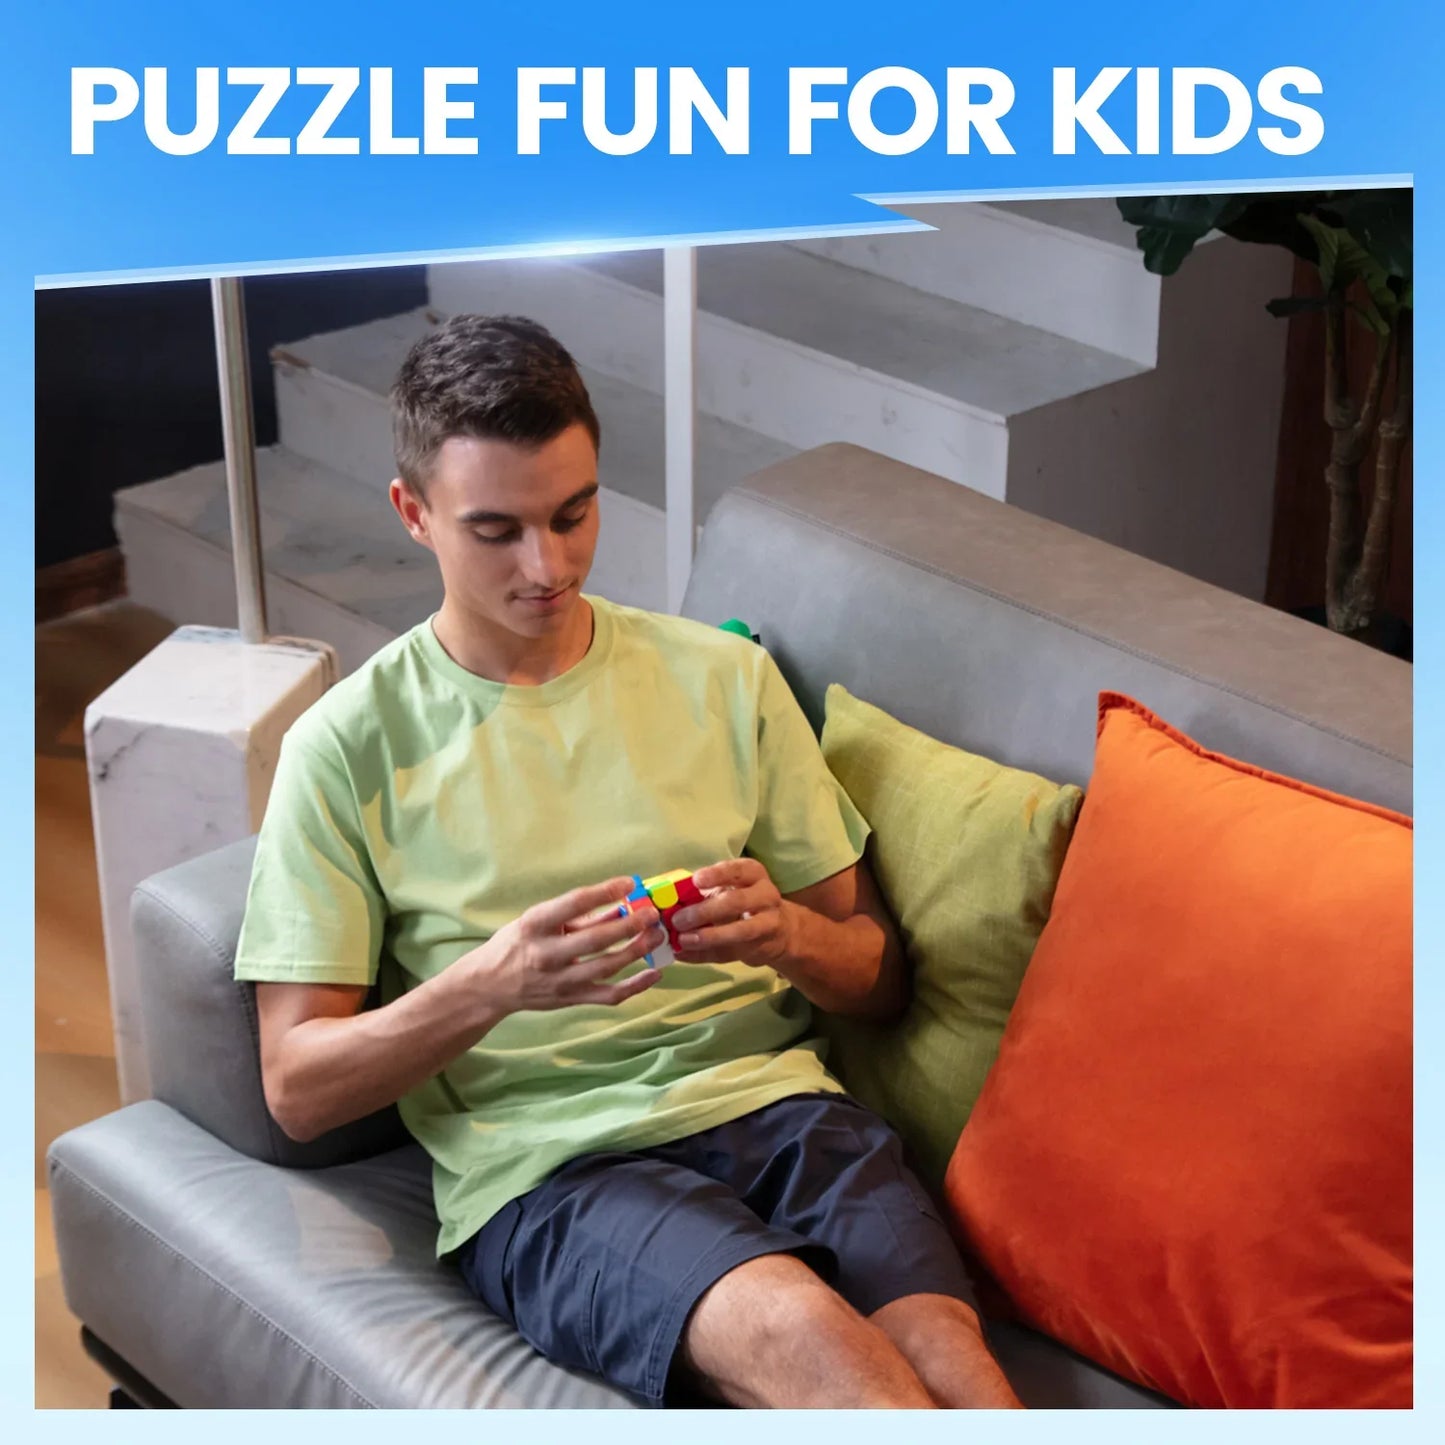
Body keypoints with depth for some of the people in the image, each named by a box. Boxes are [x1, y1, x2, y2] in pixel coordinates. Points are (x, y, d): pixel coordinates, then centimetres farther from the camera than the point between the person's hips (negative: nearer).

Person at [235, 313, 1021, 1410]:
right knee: (805, 1332, -33)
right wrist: (493, 981, -16)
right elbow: (298, 1089, 2)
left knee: (944, 1356, -29)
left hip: (771, 1102, 3)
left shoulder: (722, 676, 14)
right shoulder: (350, 746, 5)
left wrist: (787, 933, -8)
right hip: (543, 1163, -2)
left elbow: (882, 976, 16)